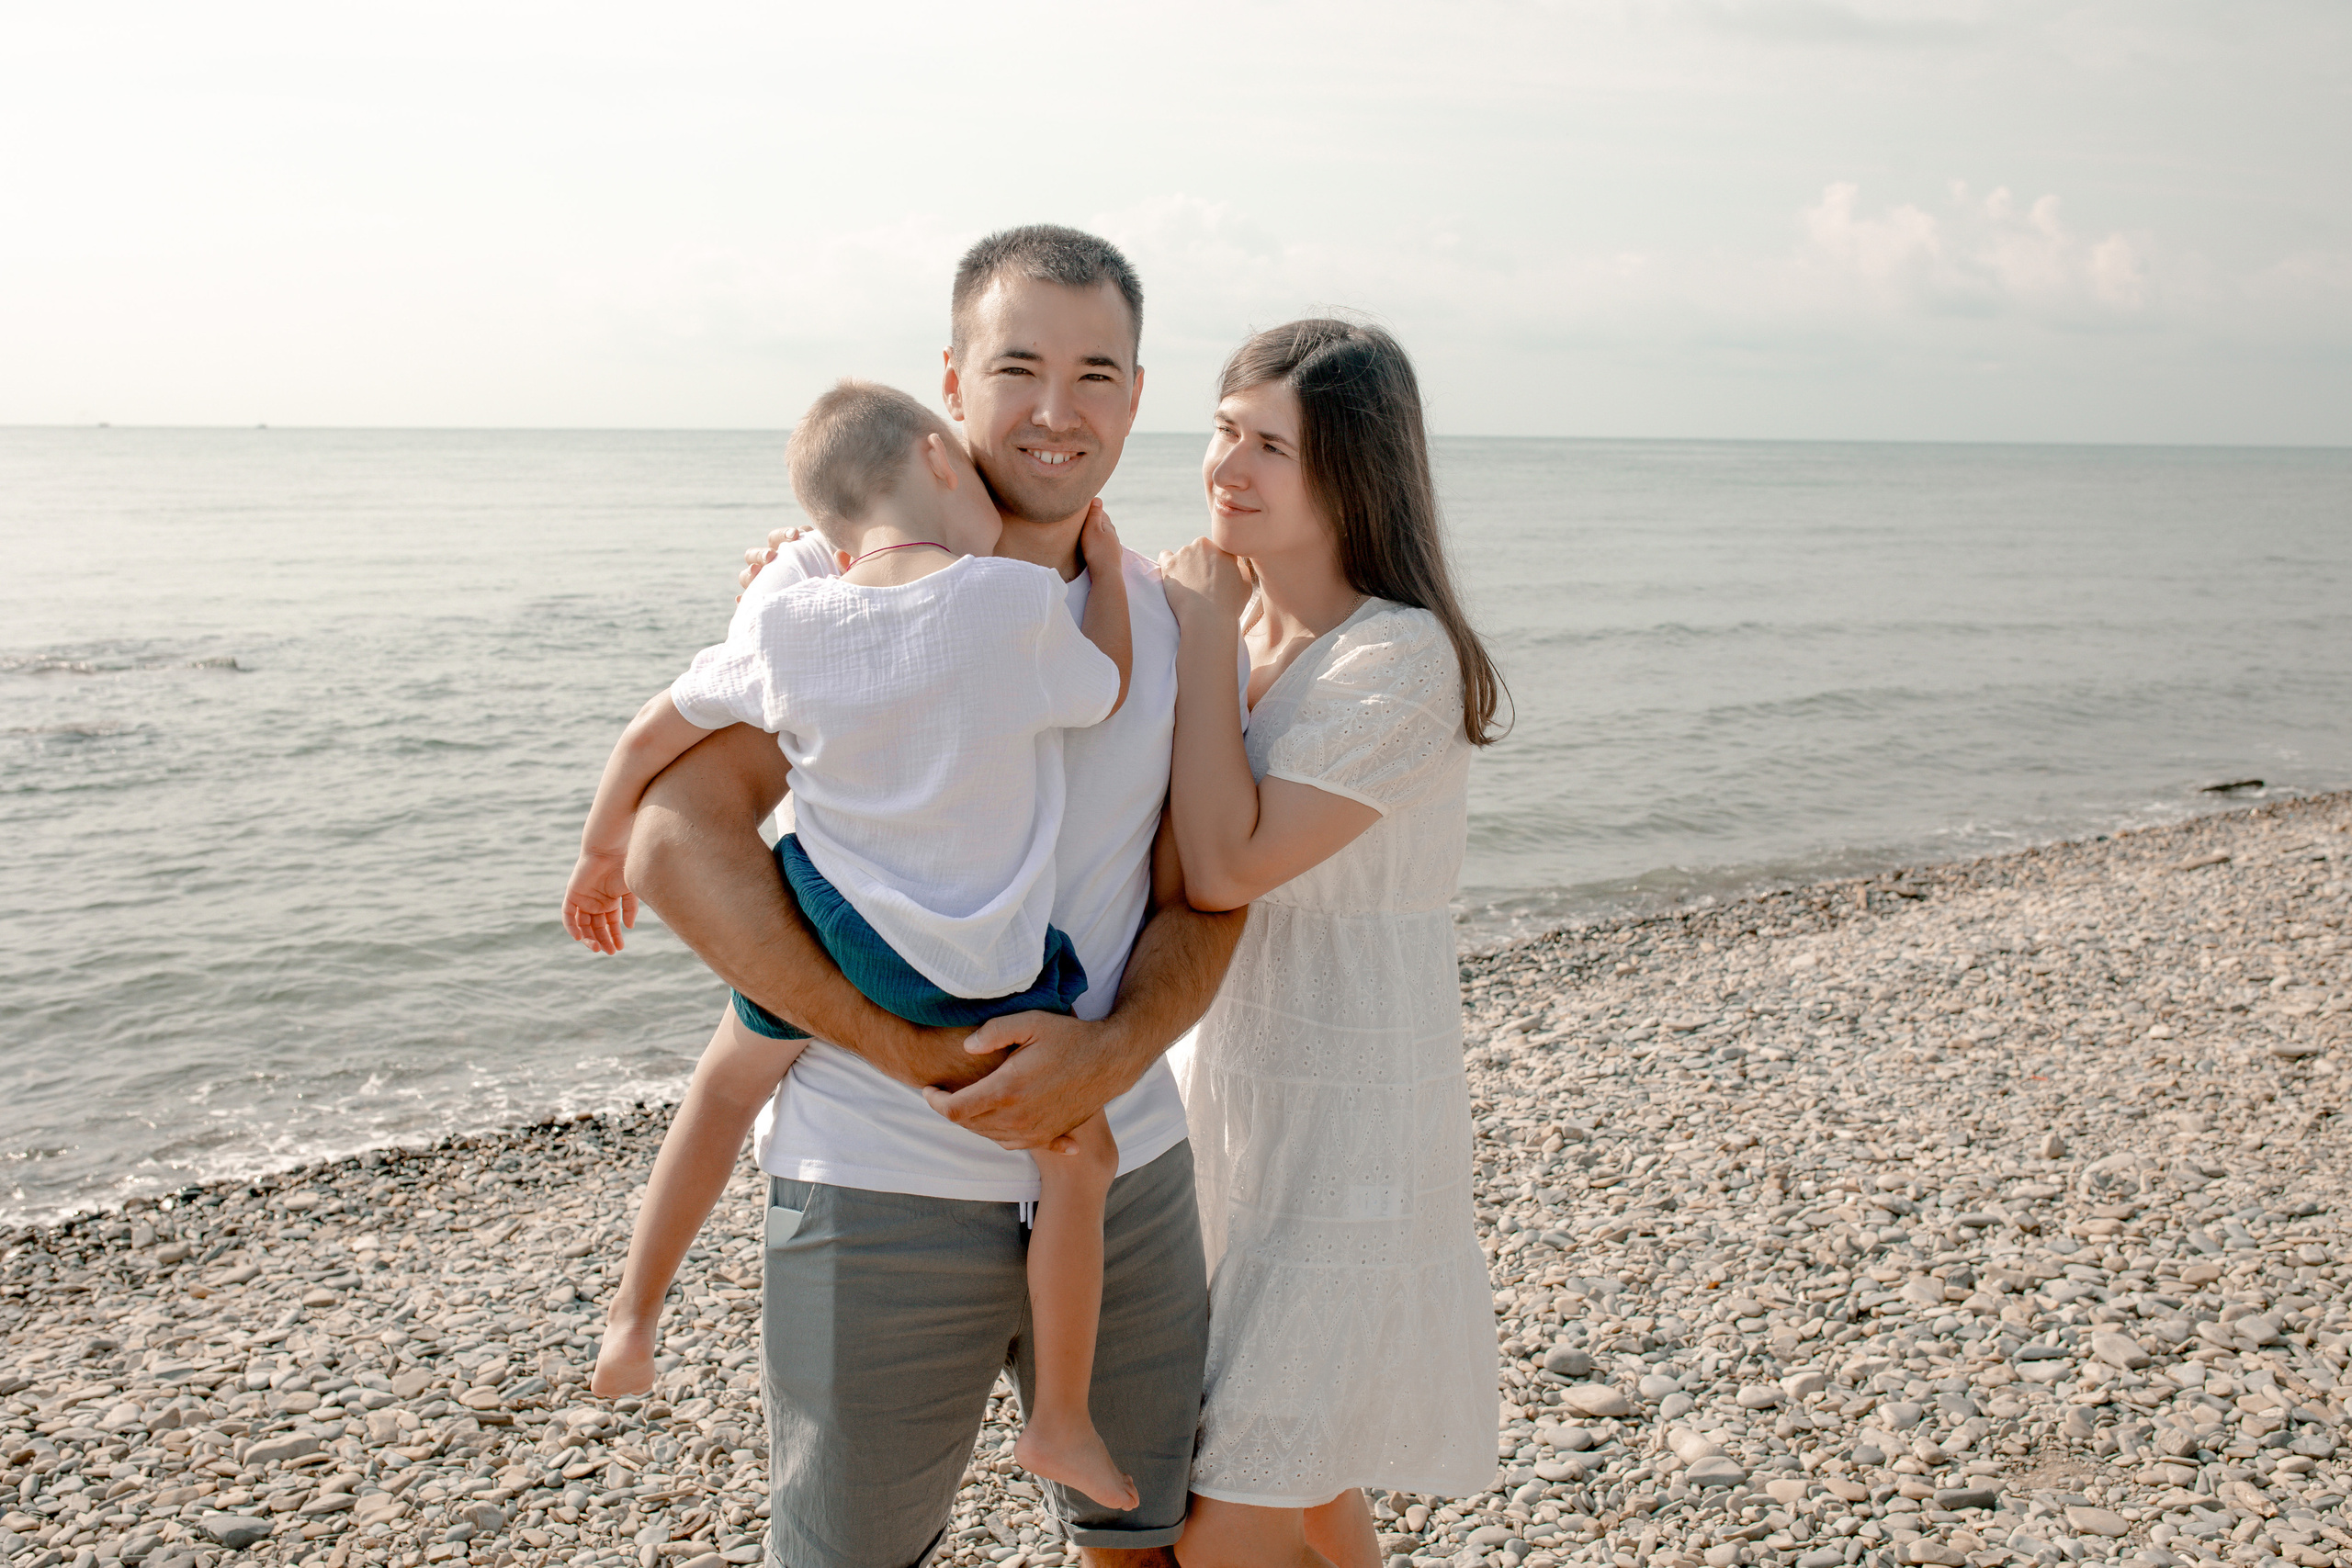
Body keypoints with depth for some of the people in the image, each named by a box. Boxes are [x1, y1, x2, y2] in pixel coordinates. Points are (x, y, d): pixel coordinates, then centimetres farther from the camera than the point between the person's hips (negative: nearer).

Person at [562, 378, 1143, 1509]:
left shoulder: (784, 626, -3)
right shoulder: (1019, 600, -14)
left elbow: (652, 739, 8)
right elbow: (1108, 692, 4)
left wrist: (602, 849, 25)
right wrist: (1105, 563, 18)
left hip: (820, 931, 4)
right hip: (976, 974, -4)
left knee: (728, 1090, 30)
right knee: (1077, 1160, 16)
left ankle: (633, 1323, 44)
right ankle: (1061, 1424, 27)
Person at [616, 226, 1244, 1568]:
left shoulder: (1179, 627, 3)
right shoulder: (836, 585, -7)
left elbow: (1203, 905, 3)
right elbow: (679, 844, -15)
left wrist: (1113, 1054, -19)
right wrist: (912, 1053, -20)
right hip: (882, 1192, -3)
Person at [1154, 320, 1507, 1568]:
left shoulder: (1398, 660, -19)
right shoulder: (1234, 626, 5)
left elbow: (1225, 864, -26)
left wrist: (1207, 635, -17)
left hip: (1346, 1129, -8)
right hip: (1224, 1095, 8)